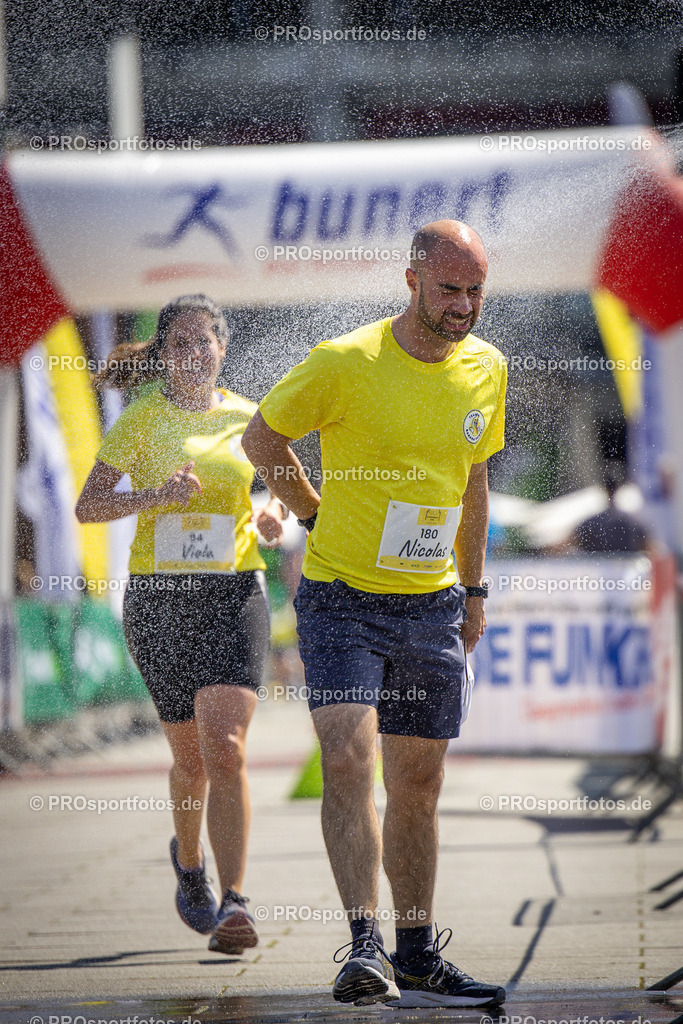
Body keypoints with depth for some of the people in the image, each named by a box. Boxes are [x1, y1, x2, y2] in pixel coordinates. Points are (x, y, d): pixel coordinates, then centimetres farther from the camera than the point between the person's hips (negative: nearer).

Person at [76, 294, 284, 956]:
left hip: (233, 592, 0)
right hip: (157, 597, 0)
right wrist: (155, 496, -19)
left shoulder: (246, 418, 8)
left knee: (225, 748, -17)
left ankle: (232, 903, -21)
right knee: (191, 755, 9)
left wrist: (269, 518, 0)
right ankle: (189, 861, 40)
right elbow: (87, 506, -3)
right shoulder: (143, 417, 1)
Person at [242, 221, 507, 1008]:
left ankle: (417, 958, 20)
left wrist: (473, 589, 20)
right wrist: (317, 513, 5)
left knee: (418, 786, 10)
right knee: (348, 760, -19)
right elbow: (261, 436, 2)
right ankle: (364, 945, -20)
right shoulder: (344, 364, -13)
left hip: (432, 608, 5)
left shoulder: (487, 370, 4)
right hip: (342, 598, -5)